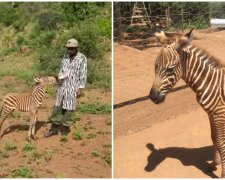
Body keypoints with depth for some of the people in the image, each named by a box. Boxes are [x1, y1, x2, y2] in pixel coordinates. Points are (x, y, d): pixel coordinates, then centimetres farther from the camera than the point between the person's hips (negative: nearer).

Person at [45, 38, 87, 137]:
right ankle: (54, 128, 16)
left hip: (73, 88, -5)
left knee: (69, 108, 3)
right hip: (62, 86, 6)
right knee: (57, 107, 8)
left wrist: (80, 89, -13)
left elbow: (83, 75, -11)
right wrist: (60, 76, -5)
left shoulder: (82, 58, -10)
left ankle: (65, 127, 18)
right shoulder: (66, 56, 7)